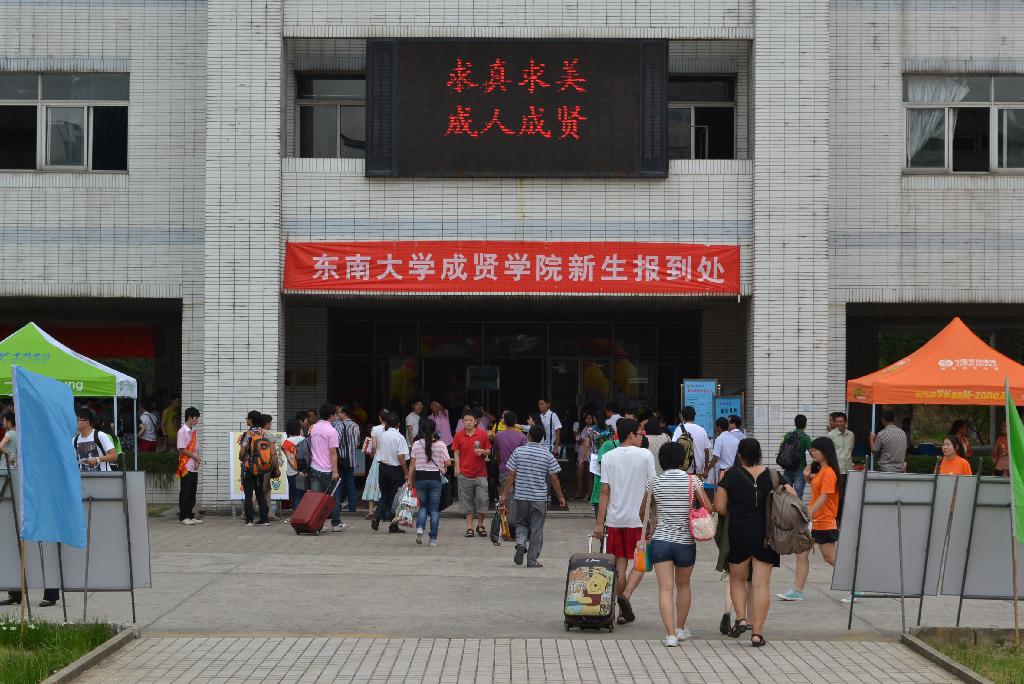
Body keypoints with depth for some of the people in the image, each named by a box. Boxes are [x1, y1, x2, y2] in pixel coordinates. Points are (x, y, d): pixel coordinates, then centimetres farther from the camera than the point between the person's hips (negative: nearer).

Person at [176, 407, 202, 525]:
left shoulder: (193, 431, 13)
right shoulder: (182, 431, -10)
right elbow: (182, 450, -14)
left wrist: (197, 462, -1)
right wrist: (195, 457, -9)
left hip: (194, 467, 7)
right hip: (186, 467, -7)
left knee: (192, 493, 9)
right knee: (185, 492, -3)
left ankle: (191, 516, 14)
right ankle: (183, 517, 3)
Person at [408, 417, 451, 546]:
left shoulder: (416, 444, -2)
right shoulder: (440, 445, -5)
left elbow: (413, 465, 0)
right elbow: (447, 463, -2)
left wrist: (410, 480, 8)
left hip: (420, 477, 1)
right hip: (435, 478, -1)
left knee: (423, 505, 18)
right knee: (434, 508, 7)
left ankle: (420, 528, -8)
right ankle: (433, 538, 5)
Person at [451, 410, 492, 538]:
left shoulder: (482, 434, 1)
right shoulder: (459, 435, 3)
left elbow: (488, 451, 8)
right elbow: (456, 454, 7)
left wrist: (482, 452, -14)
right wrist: (458, 470, -1)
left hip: (480, 473, 0)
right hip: (465, 474, 1)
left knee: (482, 499, -2)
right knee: (467, 501, 3)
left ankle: (480, 525, 15)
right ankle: (469, 527, 10)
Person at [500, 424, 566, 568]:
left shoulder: (518, 452, -3)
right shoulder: (547, 455, -4)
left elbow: (511, 475, -4)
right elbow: (554, 478, -2)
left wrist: (504, 494, 2)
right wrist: (560, 497, 8)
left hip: (521, 496, 1)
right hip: (540, 497, -1)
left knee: (521, 523, 18)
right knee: (536, 529, 7)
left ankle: (520, 543, -10)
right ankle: (532, 560, 9)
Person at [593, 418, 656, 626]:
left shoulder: (608, 457, 3)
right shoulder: (645, 455, -4)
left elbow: (605, 492, 1)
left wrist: (599, 523, 3)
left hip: (615, 519, 3)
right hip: (639, 519, -3)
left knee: (620, 563, 10)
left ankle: (623, 612, 12)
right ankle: (626, 595, -17)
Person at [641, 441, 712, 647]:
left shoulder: (654, 483, 0)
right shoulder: (692, 481, -5)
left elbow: (643, 511, 10)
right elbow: (708, 508, -6)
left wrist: (648, 526, 29)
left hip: (660, 541, 0)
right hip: (685, 542, 0)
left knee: (665, 588, -2)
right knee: (683, 585, 20)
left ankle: (670, 634, -12)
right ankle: (680, 628, 32)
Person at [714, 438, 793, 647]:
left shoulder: (731, 475, -5)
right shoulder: (772, 476, 0)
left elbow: (719, 507, -7)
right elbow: (792, 497, -1)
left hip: (739, 535, -1)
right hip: (766, 536, 1)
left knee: (737, 578, 19)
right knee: (762, 584, 4)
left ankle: (741, 619, 3)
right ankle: (757, 632, 2)